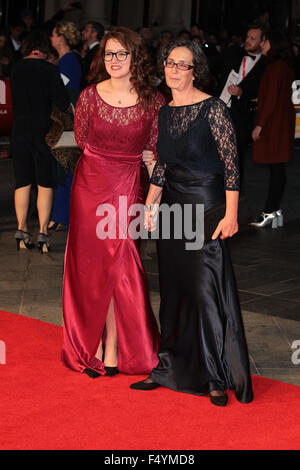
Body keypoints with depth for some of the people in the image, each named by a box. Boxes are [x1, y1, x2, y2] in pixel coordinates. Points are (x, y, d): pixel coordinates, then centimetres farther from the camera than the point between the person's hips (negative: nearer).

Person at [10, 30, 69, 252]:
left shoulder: (16, 69, 2)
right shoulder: (50, 70, -10)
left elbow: (16, 99, 10)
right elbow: (62, 102, -11)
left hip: (20, 131, 3)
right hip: (44, 131, -3)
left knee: (23, 182, 11)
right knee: (45, 183, 3)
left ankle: (22, 228, 9)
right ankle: (43, 232, 0)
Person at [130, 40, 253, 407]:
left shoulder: (213, 109, -11)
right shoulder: (163, 113, 9)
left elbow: (231, 164, -12)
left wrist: (231, 215, -16)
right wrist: (150, 205, 11)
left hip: (207, 208, -6)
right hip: (172, 209, 6)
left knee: (206, 291, -5)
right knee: (173, 291, 11)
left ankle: (218, 379, 7)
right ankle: (171, 369, 21)